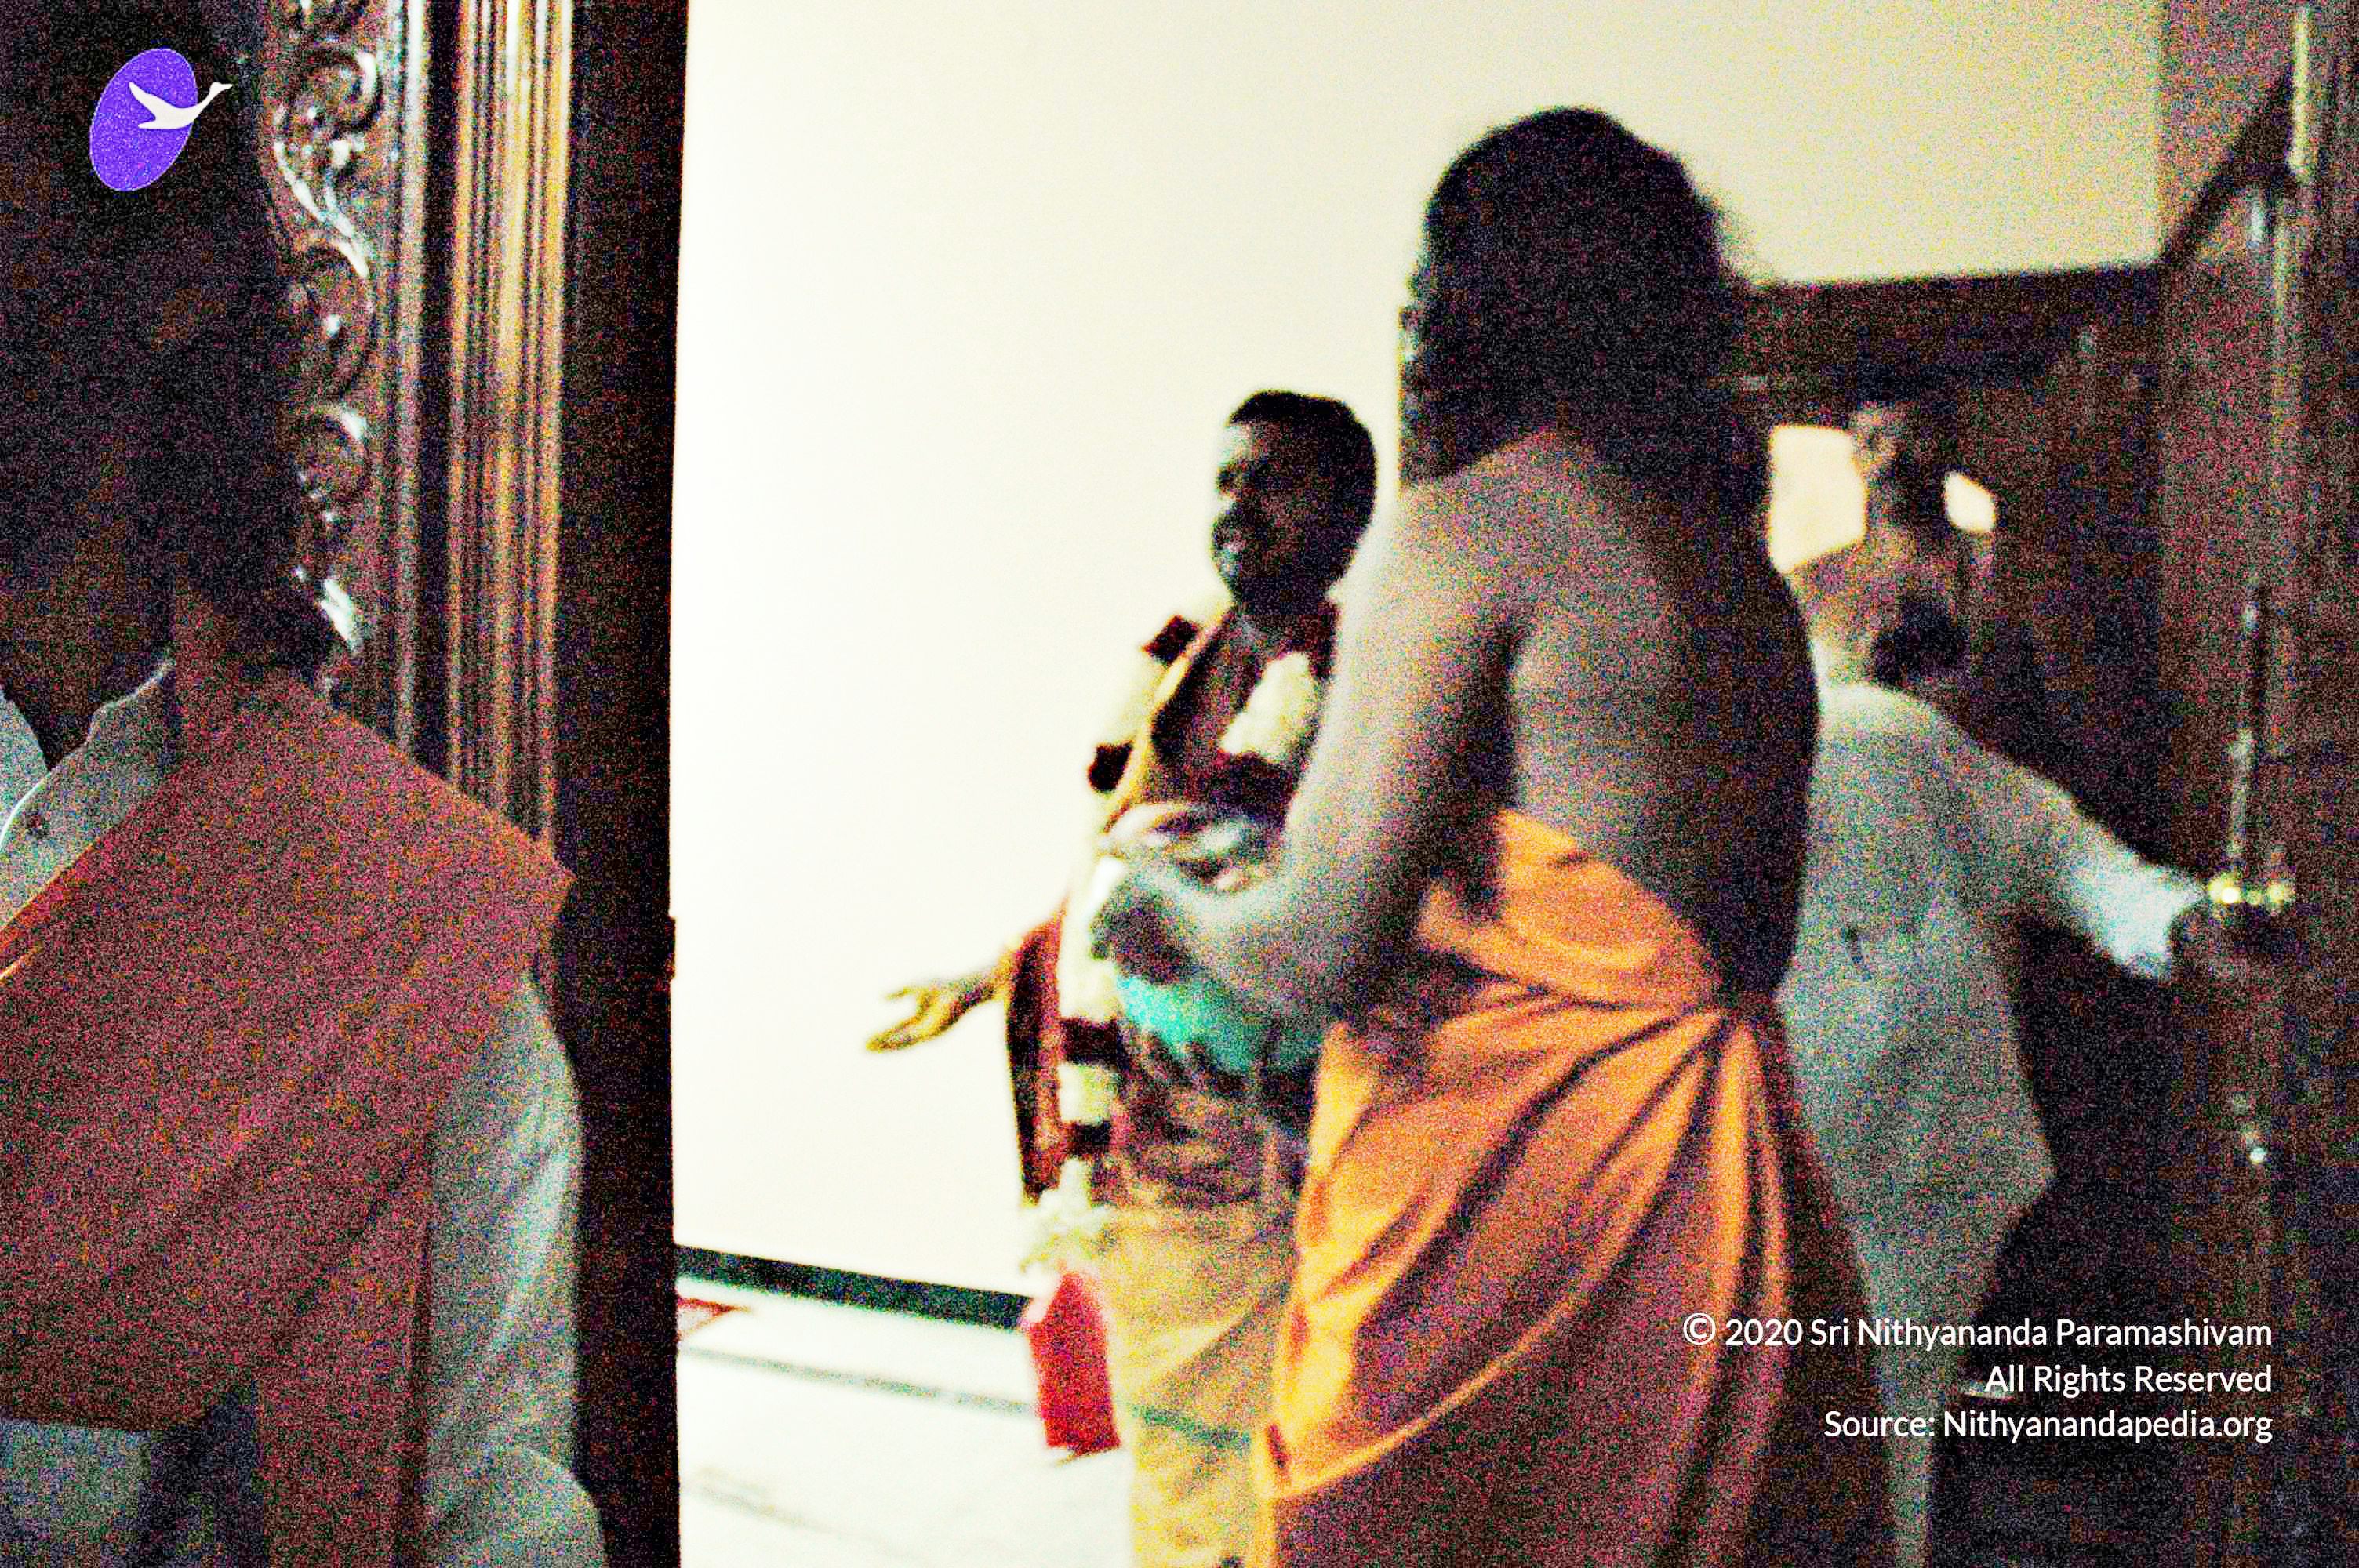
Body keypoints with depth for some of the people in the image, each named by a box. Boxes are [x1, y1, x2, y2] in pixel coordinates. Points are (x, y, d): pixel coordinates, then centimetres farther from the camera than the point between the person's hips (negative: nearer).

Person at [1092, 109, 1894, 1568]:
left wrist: (1173, 908, 5)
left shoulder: (1461, 527, -12)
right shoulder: (1749, 578, 12)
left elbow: (1324, 950, -18)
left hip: (1502, 1214, -8)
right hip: (1720, 1181, 8)